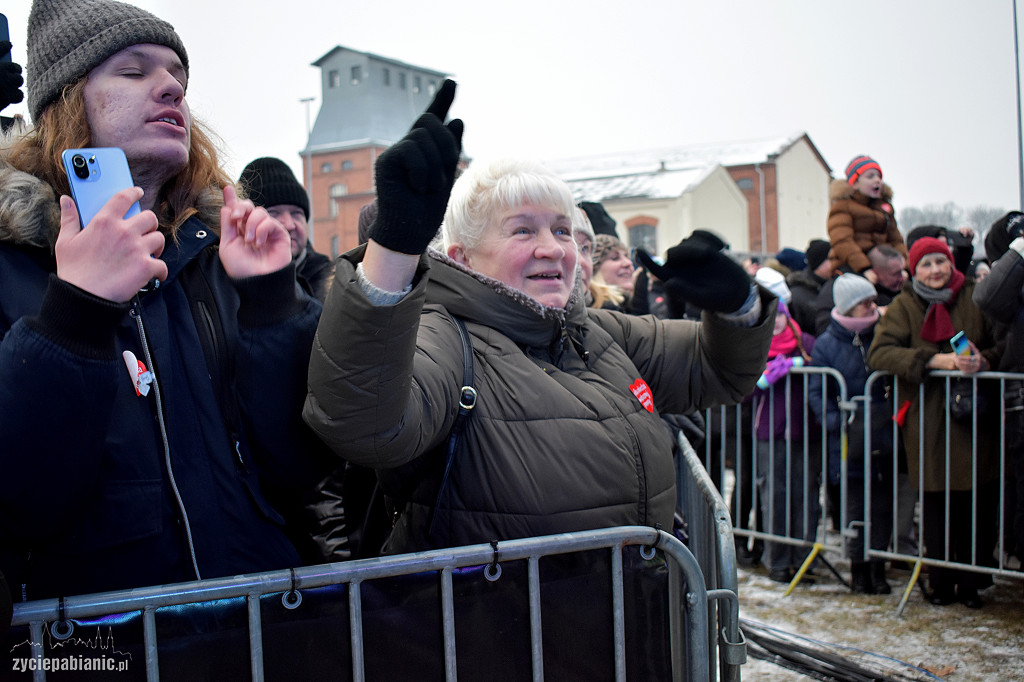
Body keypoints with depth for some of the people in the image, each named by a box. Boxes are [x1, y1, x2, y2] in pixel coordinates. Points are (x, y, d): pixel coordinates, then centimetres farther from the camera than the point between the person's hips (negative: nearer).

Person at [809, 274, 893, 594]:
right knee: (856, 504, 3)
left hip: (884, 434, 2)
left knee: (883, 501, 7)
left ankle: (878, 565, 19)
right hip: (849, 440, -2)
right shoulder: (826, 344, -2)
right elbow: (816, 392, -3)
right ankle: (858, 567, 17)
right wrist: (839, 422, -16)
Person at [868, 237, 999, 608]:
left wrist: (983, 360, -13)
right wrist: (936, 360, -19)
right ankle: (941, 582, 19)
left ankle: (970, 581, 17)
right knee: (936, 503, 4)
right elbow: (879, 353, -9)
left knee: (978, 501, 2)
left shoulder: (975, 298, 7)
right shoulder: (904, 305, 3)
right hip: (928, 420, -1)